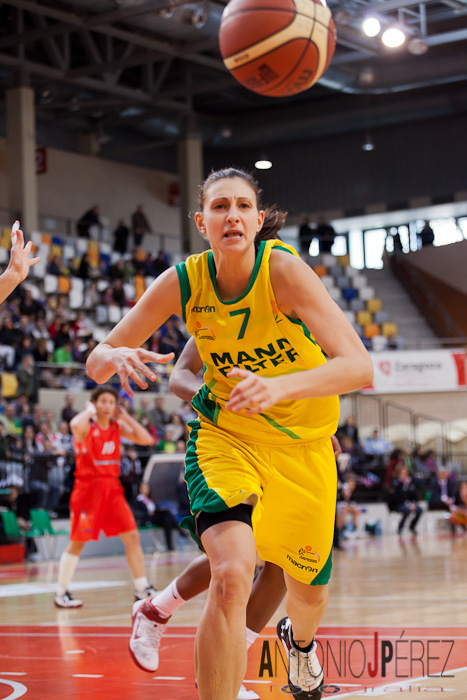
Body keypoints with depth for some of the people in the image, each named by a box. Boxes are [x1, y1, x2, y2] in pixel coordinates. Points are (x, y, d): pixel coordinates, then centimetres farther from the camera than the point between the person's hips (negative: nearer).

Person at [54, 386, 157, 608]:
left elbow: (146, 439, 1)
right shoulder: (86, 426, -9)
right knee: (77, 543, 2)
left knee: (132, 536, -1)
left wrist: (126, 417, -1)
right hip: (88, 487, -5)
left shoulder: (118, 427, 8)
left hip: (112, 488, 5)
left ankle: (142, 589, 4)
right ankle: (61, 594, 13)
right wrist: (89, 410, -16)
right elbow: (75, 425, -35)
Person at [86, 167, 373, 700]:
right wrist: (117, 357, -34)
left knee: (308, 589, 16)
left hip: (303, 441, 0)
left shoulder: (283, 270, -25)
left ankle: (300, 641, 54)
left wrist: (279, 386, -52)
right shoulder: (182, 282, -16)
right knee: (232, 576, -26)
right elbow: (96, 362, -9)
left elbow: (359, 367, -35)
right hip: (225, 433, 0)